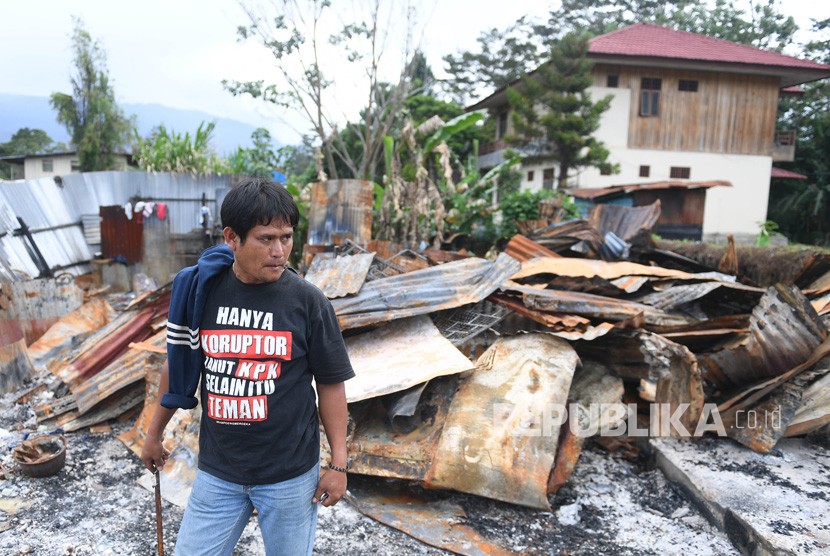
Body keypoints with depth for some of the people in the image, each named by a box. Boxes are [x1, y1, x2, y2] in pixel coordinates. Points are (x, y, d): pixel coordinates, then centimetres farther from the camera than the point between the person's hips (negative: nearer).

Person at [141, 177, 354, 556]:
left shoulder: (307, 301, -12)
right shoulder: (199, 289, -6)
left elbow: (330, 383, -5)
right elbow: (178, 365, 8)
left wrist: (338, 463, -5)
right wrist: (154, 433, 17)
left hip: (290, 473, -1)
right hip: (217, 472, 2)